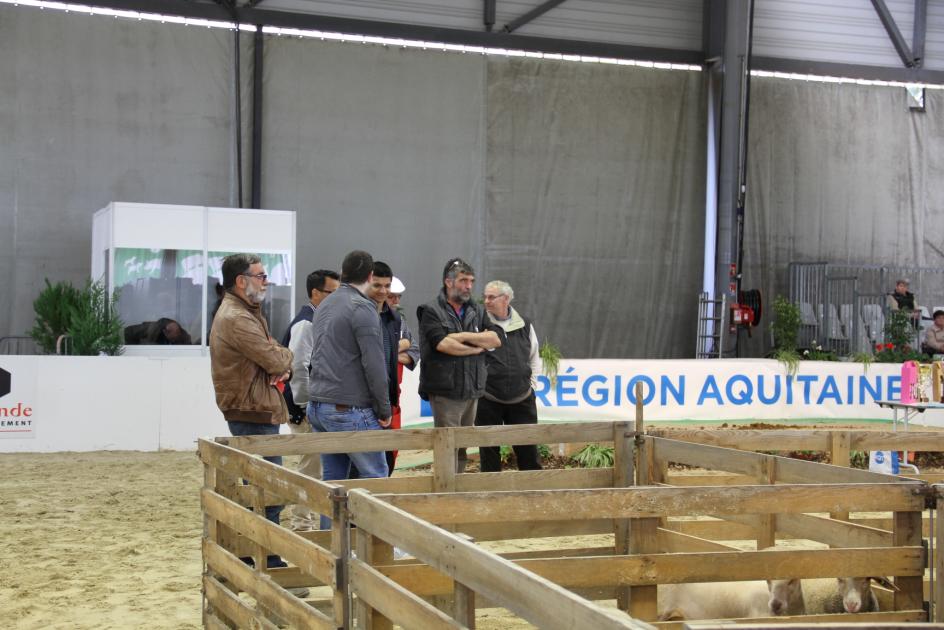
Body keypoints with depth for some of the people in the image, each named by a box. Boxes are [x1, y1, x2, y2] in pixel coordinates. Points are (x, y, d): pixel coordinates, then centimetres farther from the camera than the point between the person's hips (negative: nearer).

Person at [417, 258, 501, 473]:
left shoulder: (477, 311, 15)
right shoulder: (431, 311, -3)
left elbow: (496, 339, 2)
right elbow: (443, 344, -17)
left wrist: (464, 336, -10)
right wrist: (477, 347, -4)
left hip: (472, 391, 6)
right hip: (444, 392, -5)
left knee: (463, 448, 8)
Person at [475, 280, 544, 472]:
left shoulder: (525, 326, 6)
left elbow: (534, 358, 19)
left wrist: (532, 382, 13)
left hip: (522, 399, 2)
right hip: (488, 400, -2)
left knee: (528, 449, 7)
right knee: (489, 450, 6)